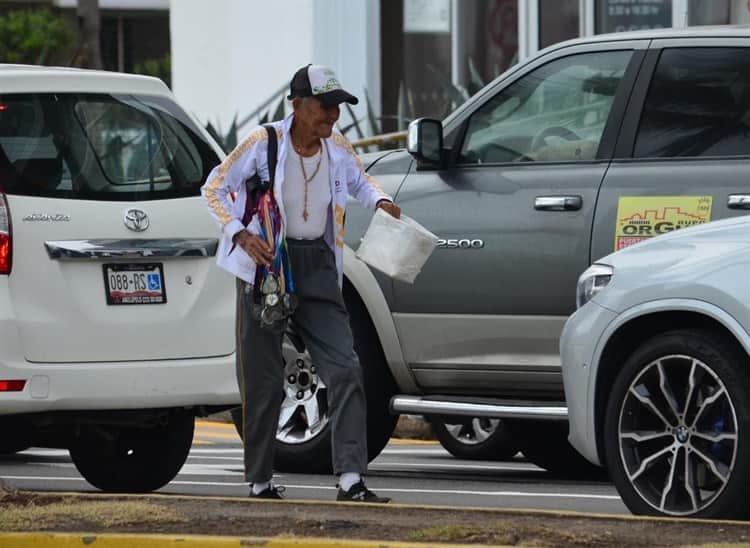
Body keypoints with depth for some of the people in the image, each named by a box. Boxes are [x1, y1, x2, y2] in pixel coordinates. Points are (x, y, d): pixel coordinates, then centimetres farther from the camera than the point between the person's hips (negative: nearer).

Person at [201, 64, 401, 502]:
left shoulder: (338, 149, 5)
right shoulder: (263, 144, -9)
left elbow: (360, 181, 26)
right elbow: (214, 188, -4)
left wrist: (380, 200, 3)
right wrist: (240, 234, -18)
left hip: (317, 265, 4)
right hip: (267, 264, -4)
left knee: (345, 368, -9)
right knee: (264, 379, 1)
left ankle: (351, 479, -11)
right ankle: (261, 482, 12)